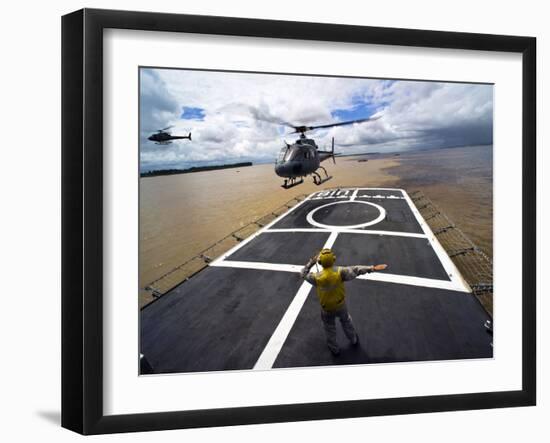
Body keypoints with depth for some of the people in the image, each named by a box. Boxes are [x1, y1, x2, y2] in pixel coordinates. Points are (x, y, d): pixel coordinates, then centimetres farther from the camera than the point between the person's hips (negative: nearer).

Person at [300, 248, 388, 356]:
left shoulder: (317, 277, -30)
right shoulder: (340, 272, -30)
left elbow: (303, 274, -13)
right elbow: (355, 270, -22)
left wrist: (312, 261, -5)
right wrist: (373, 268, -15)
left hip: (327, 309, -1)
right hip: (341, 305, 1)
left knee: (329, 328, 25)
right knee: (346, 320, 33)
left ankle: (334, 349, 49)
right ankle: (353, 339, 58)